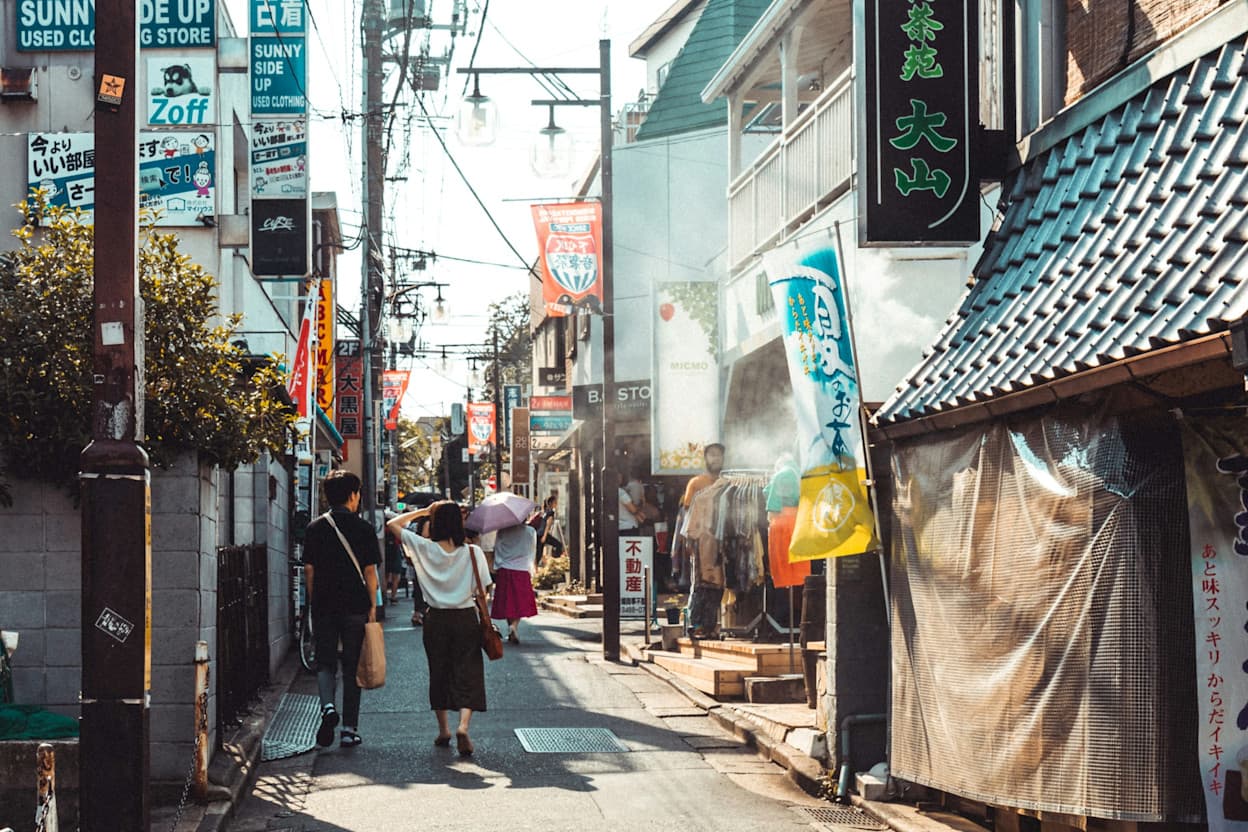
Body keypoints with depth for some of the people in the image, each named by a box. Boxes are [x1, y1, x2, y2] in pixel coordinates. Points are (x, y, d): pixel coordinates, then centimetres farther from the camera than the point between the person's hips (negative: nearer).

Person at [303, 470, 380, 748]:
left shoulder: (315, 528, 3)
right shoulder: (363, 529, -4)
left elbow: (309, 569, 3)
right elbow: (369, 571, -5)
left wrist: (314, 603, 12)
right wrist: (372, 605, 3)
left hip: (323, 606, 1)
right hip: (355, 607, -1)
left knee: (325, 663, 10)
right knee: (352, 667, 7)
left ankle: (327, 707, -16)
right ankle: (349, 728, 7)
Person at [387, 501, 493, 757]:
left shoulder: (425, 549, -7)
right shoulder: (473, 553, -9)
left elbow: (392, 524, 1)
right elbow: (482, 591, -5)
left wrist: (422, 512, 5)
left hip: (436, 620, 1)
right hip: (466, 619, -1)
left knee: (439, 674, 15)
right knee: (467, 675, 2)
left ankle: (443, 731, 23)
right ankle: (463, 727, -18)